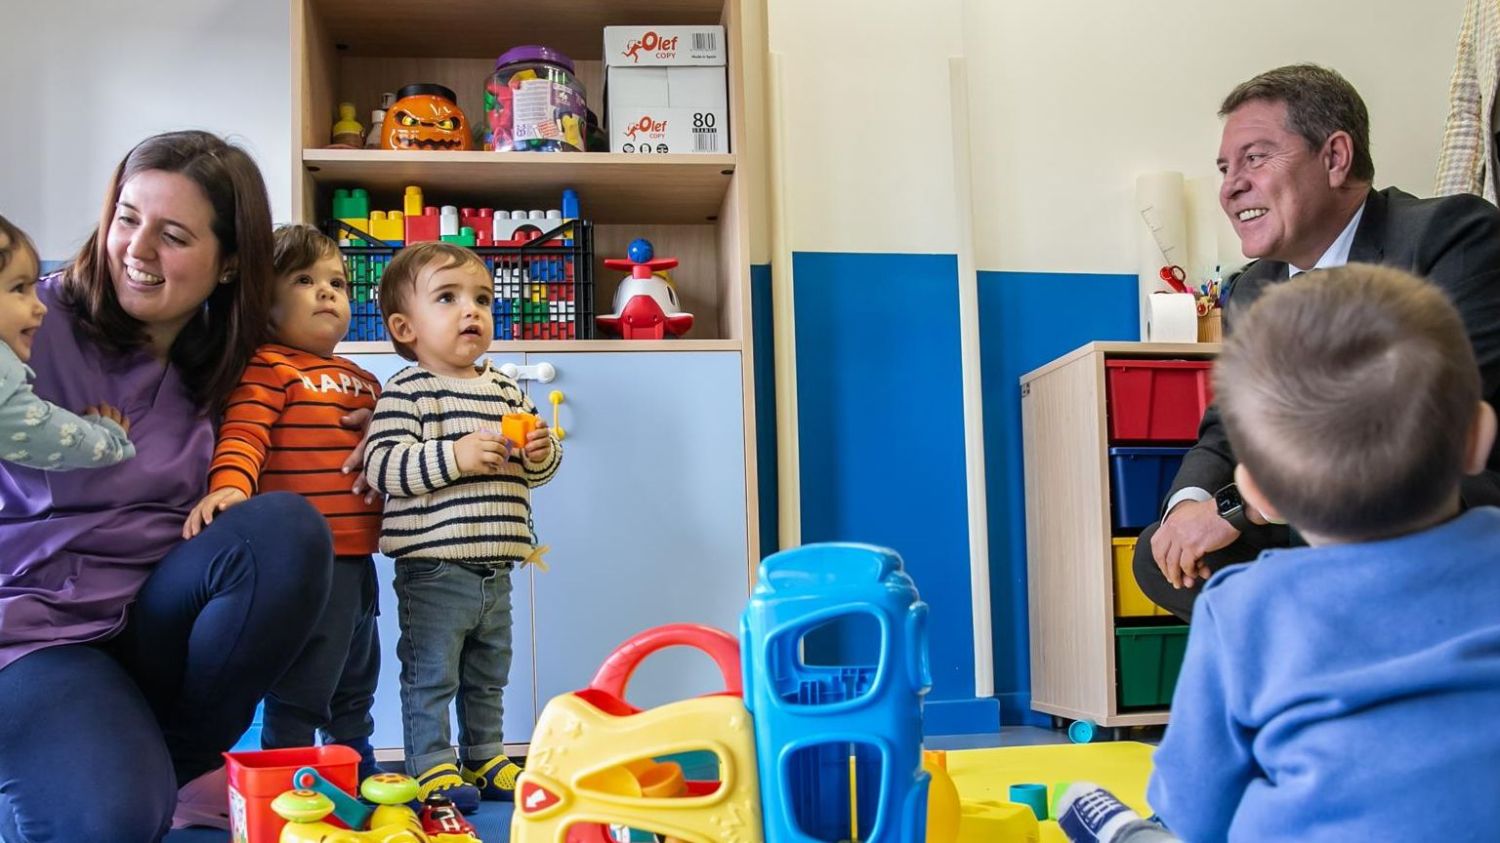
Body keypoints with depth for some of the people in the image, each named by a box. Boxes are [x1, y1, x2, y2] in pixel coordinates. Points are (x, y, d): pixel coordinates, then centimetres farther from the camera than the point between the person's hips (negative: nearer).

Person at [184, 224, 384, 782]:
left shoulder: (364, 382, 17)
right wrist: (228, 487, -38)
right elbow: (243, 436, -22)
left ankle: (362, 780, 40)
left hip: (358, 559, 9)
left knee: (356, 685, 24)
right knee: (298, 694, -3)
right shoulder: (266, 368, -8)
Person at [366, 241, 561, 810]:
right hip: (433, 571, -7)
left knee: (488, 677, 19)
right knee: (431, 676, 2)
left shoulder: (507, 391, 10)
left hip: (494, 572, 7)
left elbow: (534, 470, 16)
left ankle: (484, 758, 33)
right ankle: (432, 766, 15)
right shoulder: (406, 393, -10)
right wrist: (455, 455, -29)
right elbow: (381, 465, -20)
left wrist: (541, 453, -7)